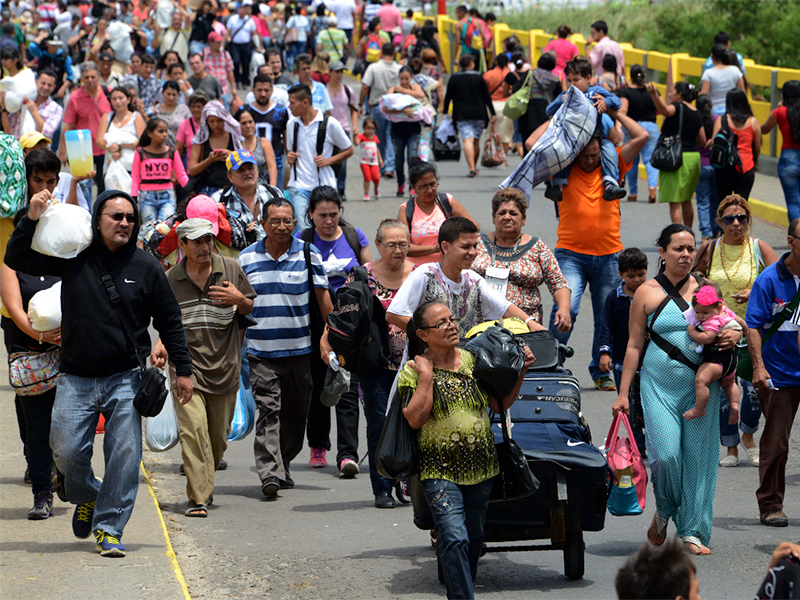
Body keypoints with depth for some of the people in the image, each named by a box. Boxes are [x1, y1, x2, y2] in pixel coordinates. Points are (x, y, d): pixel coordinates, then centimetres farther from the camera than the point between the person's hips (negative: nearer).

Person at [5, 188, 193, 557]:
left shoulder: (146, 267, 2)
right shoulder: (73, 258, 2)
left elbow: (169, 322, 9)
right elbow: (17, 260, 4)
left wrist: (183, 369, 7)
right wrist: (31, 220, -11)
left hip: (125, 378, 0)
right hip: (76, 378, 1)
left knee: (124, 455, -6)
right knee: (66, 451, -2)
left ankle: (108, 529, 3)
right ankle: (86, 496, 29)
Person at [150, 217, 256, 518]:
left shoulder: (231, 269, 2)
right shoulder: (170, 280, 2)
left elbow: (249, 309, 13)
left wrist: (239, 300, -10)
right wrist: (161, 345, -4)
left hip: (224, 365, 2)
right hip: (187, 363, -2)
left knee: (218, 434, 10)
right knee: (193, 429, -17)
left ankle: (204, 483, 35)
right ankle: (198, 497, -16)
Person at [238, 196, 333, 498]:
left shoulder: (308, 255, 1)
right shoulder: (247, 258, 4)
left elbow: (322, 297, 5)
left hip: (300, 348, 1)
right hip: (261, 350, -1)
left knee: (295, 413, 9)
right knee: (268, 409, -13)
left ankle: (283, 465, 27)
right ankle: (269, 472, -18)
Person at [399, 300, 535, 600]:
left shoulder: (474, 360, 7)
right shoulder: (413, 370, -4)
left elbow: (501, 404, 12)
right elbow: (415, 418, -15)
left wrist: (521, 372, 2)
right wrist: (426, 376, -15)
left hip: (481, 467, 5)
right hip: (440, 471, -4)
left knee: (474, 538, 14)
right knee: (454, 540, -18)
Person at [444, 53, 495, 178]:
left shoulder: (454, 79, 3)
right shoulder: (479, 78, 5)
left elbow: (448, 97, 4)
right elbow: (487, 97, 5)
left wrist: (445, 112, 14)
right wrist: (492, 114, 8)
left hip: (461, 115, -2)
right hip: (479, 114, 2)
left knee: (468, 141, -12)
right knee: (476, 141, 15)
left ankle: (472, 168, -27)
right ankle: (474, 167, 25)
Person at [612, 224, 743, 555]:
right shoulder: (646, 293, 3)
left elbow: (727, 323, 19)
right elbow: (634, 345, 5)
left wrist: (734, 335, -6)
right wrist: (623, 393, 2)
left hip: (700, 386, 2)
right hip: (659, 385, -2)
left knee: (697, 457, -1)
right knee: (666, 455, -13)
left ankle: (693, 532, 8)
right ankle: (664, 512, 16)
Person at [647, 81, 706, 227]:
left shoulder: (679, 107, -8)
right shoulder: (696, 114, 13)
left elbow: (665, 110, -33)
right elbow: (702, 142, 14)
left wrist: (654, 94, -48)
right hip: (694, 157, 8)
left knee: (674, 202, -7)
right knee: (686, 200, 22)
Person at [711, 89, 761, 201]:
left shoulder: (721, 120, 0)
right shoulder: (753, 122, 4)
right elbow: (757, 149, 11)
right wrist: (754, 163, 29)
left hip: (724, 167, 0)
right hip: (746, 168, 0)